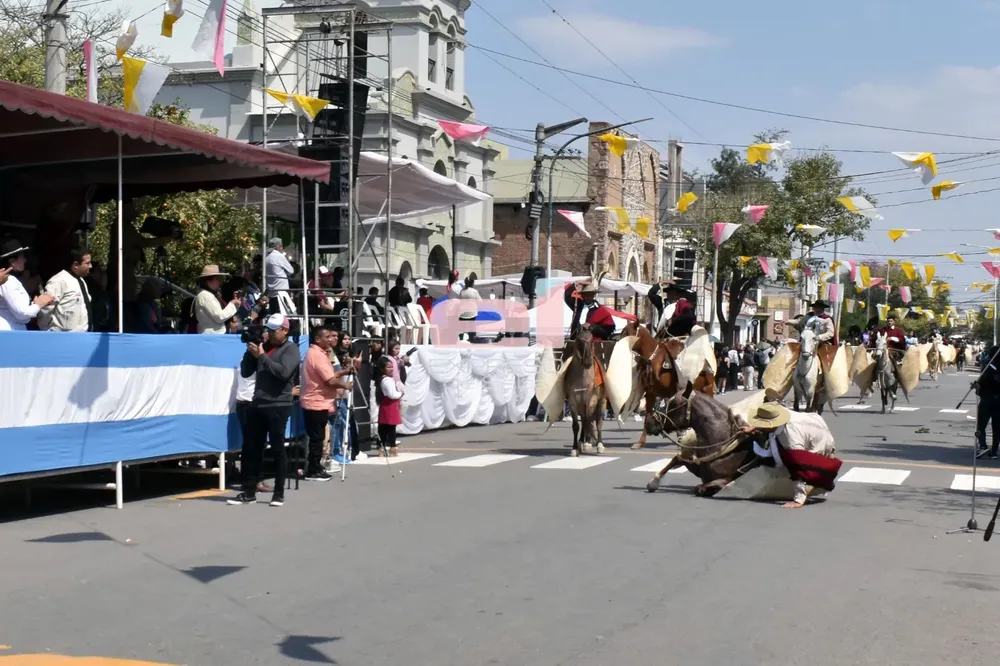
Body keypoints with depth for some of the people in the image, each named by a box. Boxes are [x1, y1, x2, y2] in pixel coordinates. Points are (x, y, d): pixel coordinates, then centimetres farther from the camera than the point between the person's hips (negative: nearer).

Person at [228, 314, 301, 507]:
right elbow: (245, 372, 13)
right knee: (251, 448, 6)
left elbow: (284, 372, -19)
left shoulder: (291, 349, -2)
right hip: (257, 404, 6)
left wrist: (262, 356, -16)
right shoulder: (263, 346, 15)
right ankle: (248, 492, 13)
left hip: (278, 406, -6)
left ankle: (279, 493, 4)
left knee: (278, 449, -2)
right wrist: (250, 352, -1)